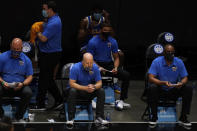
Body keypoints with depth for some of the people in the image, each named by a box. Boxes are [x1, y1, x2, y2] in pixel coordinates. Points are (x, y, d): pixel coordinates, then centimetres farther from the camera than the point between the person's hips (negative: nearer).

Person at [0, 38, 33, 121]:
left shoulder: (26, 60, 4)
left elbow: (29, 77, 4)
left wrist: (22, 84, -17)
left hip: (19, 87, 1)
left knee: (28, 92, -31)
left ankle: (19, 115, -8)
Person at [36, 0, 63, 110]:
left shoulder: (53, 23, -21)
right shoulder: (54, 19, 13)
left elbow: (44, 38, -24)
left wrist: (38, 32, -6)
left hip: (50, 55, -10)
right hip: (48, 54, 10)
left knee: (44, 79, -3)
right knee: (48, 79, 16)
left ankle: (40, 104, 3)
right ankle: (58, 100, 20)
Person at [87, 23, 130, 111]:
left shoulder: (113, 41, 3)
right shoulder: (93, 42, -8)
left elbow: (116, 58, 7)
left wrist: (115, 68, -14)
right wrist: (99, 68, -23)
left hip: (109, 64, 4)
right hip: (97, 64, -3)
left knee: (126, 75, -20)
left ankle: (121, 100, -10)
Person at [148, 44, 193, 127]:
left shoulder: (179, 62, -3)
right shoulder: (157, 62, -11)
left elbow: (185, 78, -1)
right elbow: (151, 78, -19)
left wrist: (181, 83, -26)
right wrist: (163, 83, -36)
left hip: (174, 91, 2)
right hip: (160, 90, -2)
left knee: (188, 89, -22)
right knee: (152, 88, -34)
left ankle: (183, 117, -13)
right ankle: (154, 117, -21)